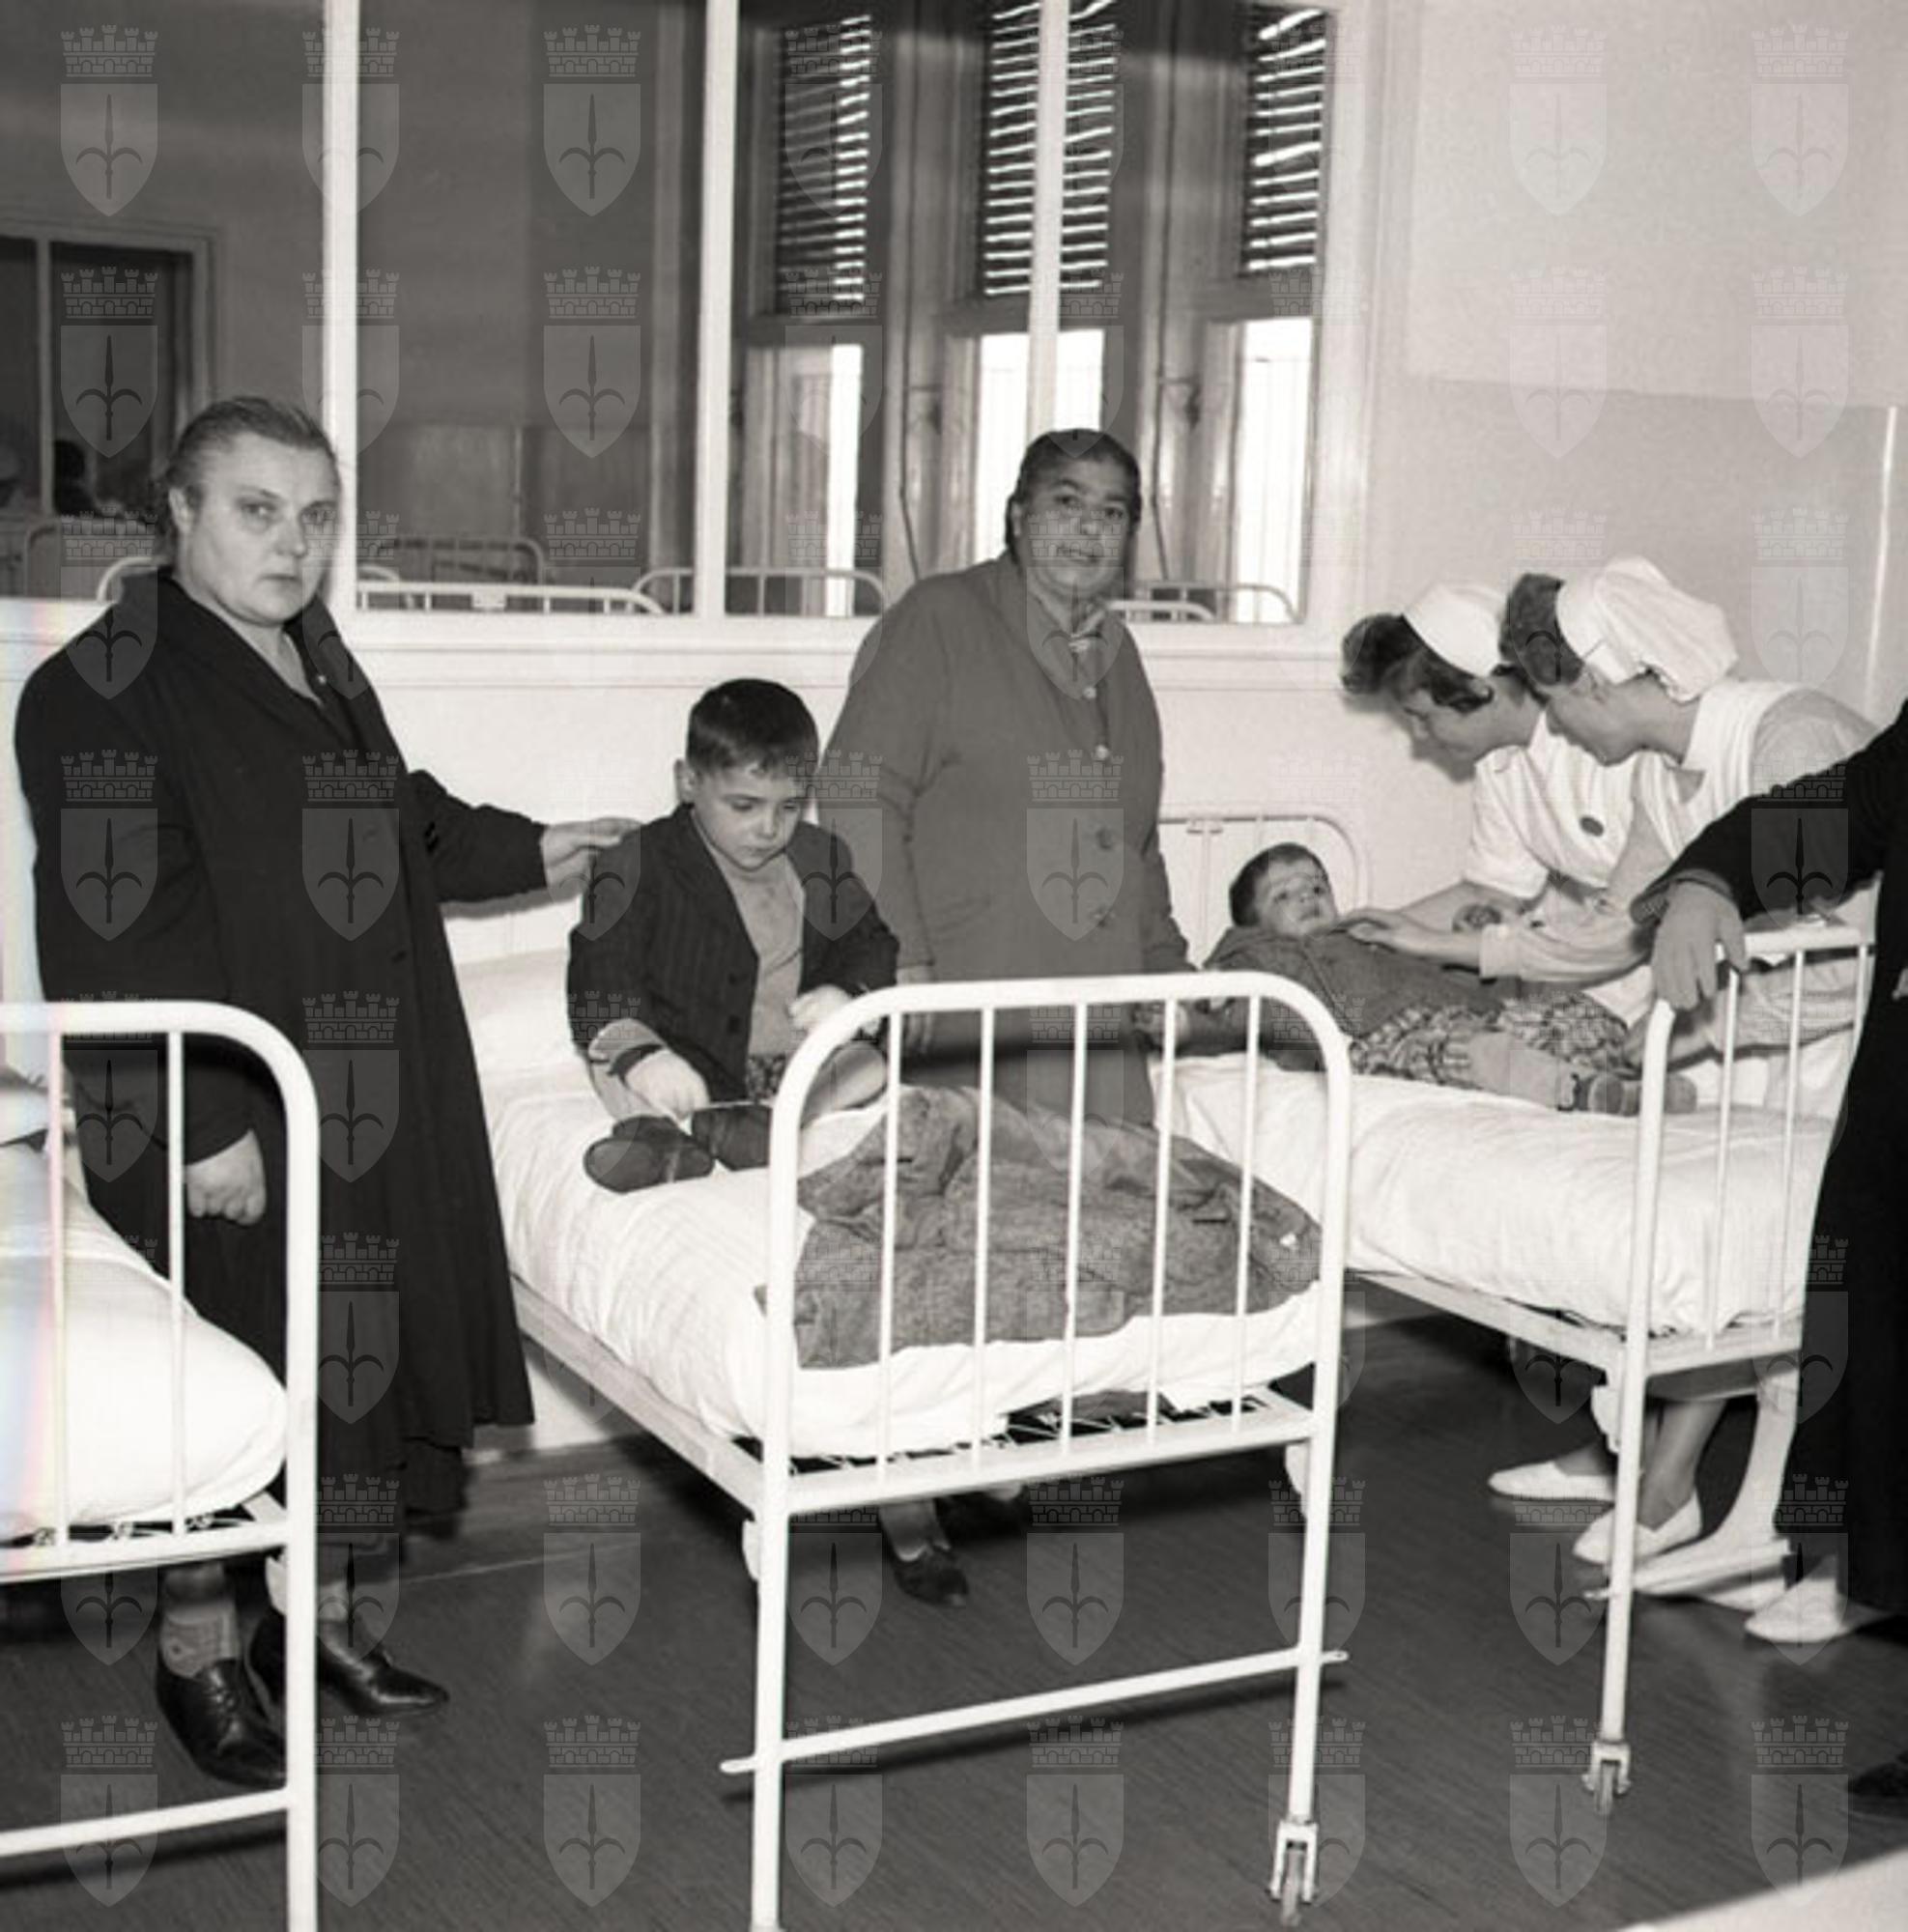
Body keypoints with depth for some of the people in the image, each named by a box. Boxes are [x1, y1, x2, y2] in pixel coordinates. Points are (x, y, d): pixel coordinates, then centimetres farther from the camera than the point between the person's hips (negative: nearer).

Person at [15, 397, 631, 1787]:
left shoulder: (317, 663, 10)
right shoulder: (107, 688, -17)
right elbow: (118, 929, -23)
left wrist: (526, 851, 27)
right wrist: (207, 1122, -26)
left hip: (363, 1101, 8)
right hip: (224, 1113, -8)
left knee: (350, 1355, 15)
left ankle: (319, 1611, 32)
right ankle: (199, 1651, 22)